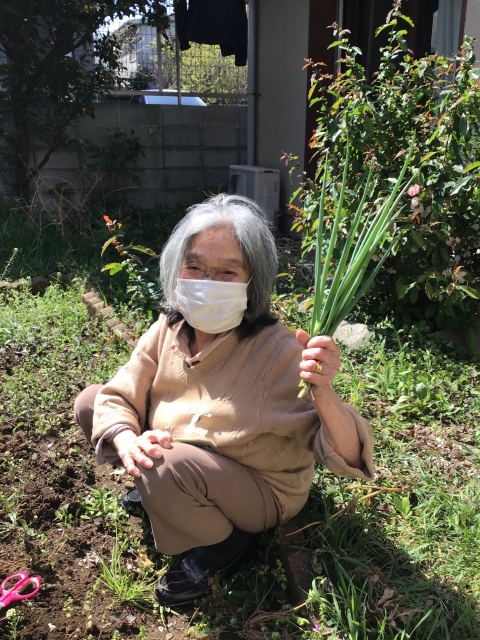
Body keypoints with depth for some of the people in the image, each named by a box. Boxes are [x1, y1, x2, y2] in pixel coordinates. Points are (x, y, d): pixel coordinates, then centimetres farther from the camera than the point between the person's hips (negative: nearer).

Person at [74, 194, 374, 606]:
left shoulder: (278, 351, -29)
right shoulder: (168, 330, -13)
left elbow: (347, 458, -31)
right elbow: (118, 400, -7)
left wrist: (323, 392, -52)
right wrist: (127, 441, -30)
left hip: (263, 491, -5)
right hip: (181, 461, 6)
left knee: (169, 468, -35)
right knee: (91, 402, 2)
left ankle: (225, 544, -2)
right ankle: (158, 490, 19)